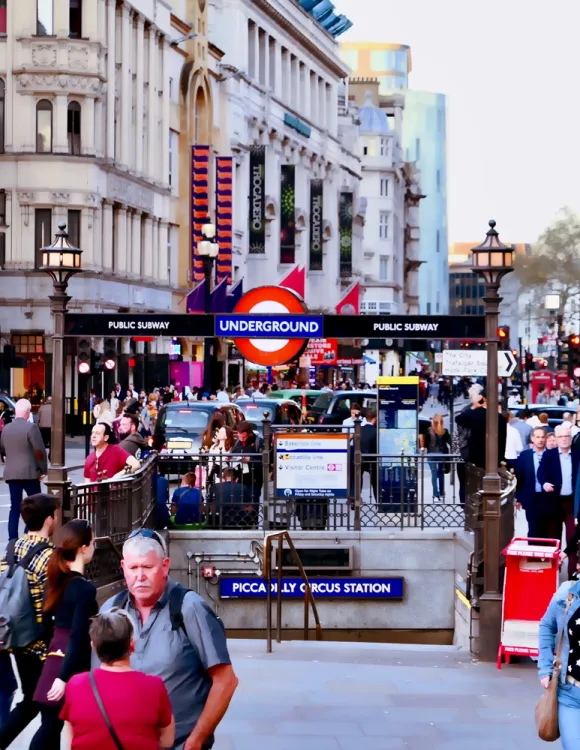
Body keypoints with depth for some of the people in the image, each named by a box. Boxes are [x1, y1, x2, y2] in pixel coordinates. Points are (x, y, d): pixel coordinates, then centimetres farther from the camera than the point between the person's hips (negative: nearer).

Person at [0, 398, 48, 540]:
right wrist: (43, 469, -3)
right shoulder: (31, 427, -11)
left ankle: (13, 540, 3)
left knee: (15, 507, 8)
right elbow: (40, 451, -13)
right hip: (29, 473, -6)